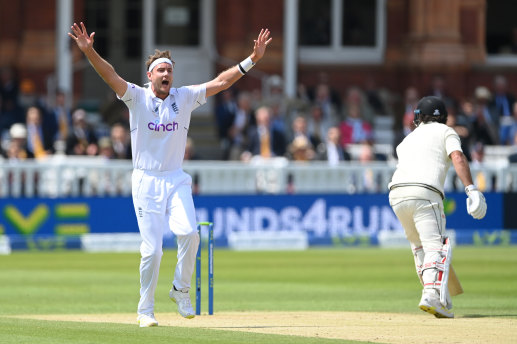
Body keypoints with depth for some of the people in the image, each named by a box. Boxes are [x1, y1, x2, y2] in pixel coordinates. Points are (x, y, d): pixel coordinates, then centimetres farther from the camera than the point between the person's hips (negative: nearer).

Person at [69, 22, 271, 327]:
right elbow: (111, 75, -16)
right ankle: (146, 310, 9)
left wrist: (252, 59, -8)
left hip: (176, 180, 2)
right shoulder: (137, 98, -2)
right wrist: (89, 52, -33)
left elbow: (221, 82, 2)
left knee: (189, 233, -20)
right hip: (146, 181, -2)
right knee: (152, 249, -6)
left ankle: (181, 290, 4)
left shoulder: (185, 97, 6)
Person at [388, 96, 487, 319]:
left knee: (419, 246, 20)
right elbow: (457, 157, -2)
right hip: (425, 192, -5)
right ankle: (432, 296, -31)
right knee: (436, 246, -10)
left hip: (396, 195, 5)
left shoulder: (407, 140, 32)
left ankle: (442, 299, 18)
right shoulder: (445, 132, 17)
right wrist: (471, 190, -12)